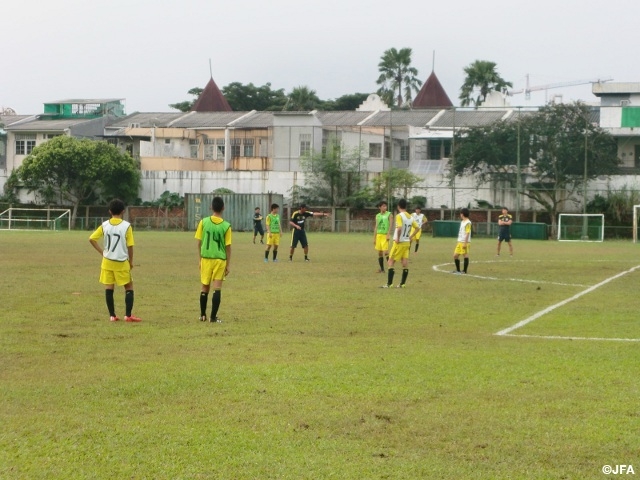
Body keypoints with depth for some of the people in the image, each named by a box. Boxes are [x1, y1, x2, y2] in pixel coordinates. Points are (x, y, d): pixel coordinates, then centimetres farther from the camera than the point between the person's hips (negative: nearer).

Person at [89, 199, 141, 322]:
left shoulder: (104, 225, -1)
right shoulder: (126, 226, -10)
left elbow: (91, 239, -2)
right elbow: (130, 246, -9)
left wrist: (102, 252, 6)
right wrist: (131, 261, 4)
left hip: (107, 261, 3)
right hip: (122, 262, -3)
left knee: (109, 288, 8)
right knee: (129, 287, 7)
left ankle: (112, 315, 8)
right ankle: (128, 315, 1)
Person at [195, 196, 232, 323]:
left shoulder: (203, 222, -4)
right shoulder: (226, 226, -6)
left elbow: (199, 243, 1)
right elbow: (228, 247, -4)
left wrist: (200, 259, 12)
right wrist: (227, 265, 5)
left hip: (206, 258, 2)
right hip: (220, 259, -2)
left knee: (205, 287, 14)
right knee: (217, 288, 1)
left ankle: (203, 315, 23)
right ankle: (213, 317, -2)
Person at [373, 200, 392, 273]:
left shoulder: (389, 214, -1)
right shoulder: (377, 216, 12)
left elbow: (390, 225, -8)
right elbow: (376, 227, 15)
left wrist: (388, 234, -20)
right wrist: (374, 238, 13)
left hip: (385, 235, -5)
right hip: (378, 235, 5)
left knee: (386, 252, -15)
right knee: (379, 252, 6)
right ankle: (382, 269, 12)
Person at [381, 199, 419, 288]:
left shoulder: (399, 216, -14)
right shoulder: (410, 217, 8)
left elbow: (399, 228, -28)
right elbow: (417, 228, 12)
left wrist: (397, 238, -18)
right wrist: (410, 237, 13)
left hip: (399, 242, -6)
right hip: (407, 243, 7)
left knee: (391, 262, 0)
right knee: (405, 263, 6)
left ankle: (389, 283, -4)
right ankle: (402, 284, 8)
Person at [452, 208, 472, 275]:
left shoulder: (468, 223, -13)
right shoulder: (462, 222, 16)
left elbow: (467, 233, -17)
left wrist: (465, 243, -21)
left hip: (464, 243, -10)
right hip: (460, 242, 10)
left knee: (465, 256, -3)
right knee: (455, 255, 11)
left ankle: (464, 271, 2)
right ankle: (458, 270, 20)